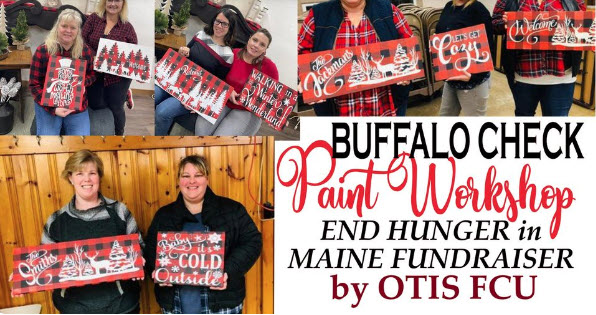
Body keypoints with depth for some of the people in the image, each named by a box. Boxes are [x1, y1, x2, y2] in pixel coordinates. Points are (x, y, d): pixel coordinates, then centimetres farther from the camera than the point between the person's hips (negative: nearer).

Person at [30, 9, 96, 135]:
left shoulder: (85, 50, -2)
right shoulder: (42, 51, -9)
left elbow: (92, 74, 12)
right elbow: (34, 84, -7)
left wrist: (83, 82, -13)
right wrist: (53, 109, -19)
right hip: (48, 107, -2)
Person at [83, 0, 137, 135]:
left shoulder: (127, 27, -3)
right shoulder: (93, 18, 0)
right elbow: (83, 42, -2)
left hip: (118, 76, -2)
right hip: (95, 73, 2)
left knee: (116, 108, 7)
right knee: (95, 105, 6)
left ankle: (119, 134, 33)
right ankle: (123, 95, 32)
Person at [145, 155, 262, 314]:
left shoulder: (232, 210, 1)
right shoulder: (164, 215, 11)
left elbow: (252, 242, -2)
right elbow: (150, 248, 14)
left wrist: (229, 272, -16)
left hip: (220, 300, -2)